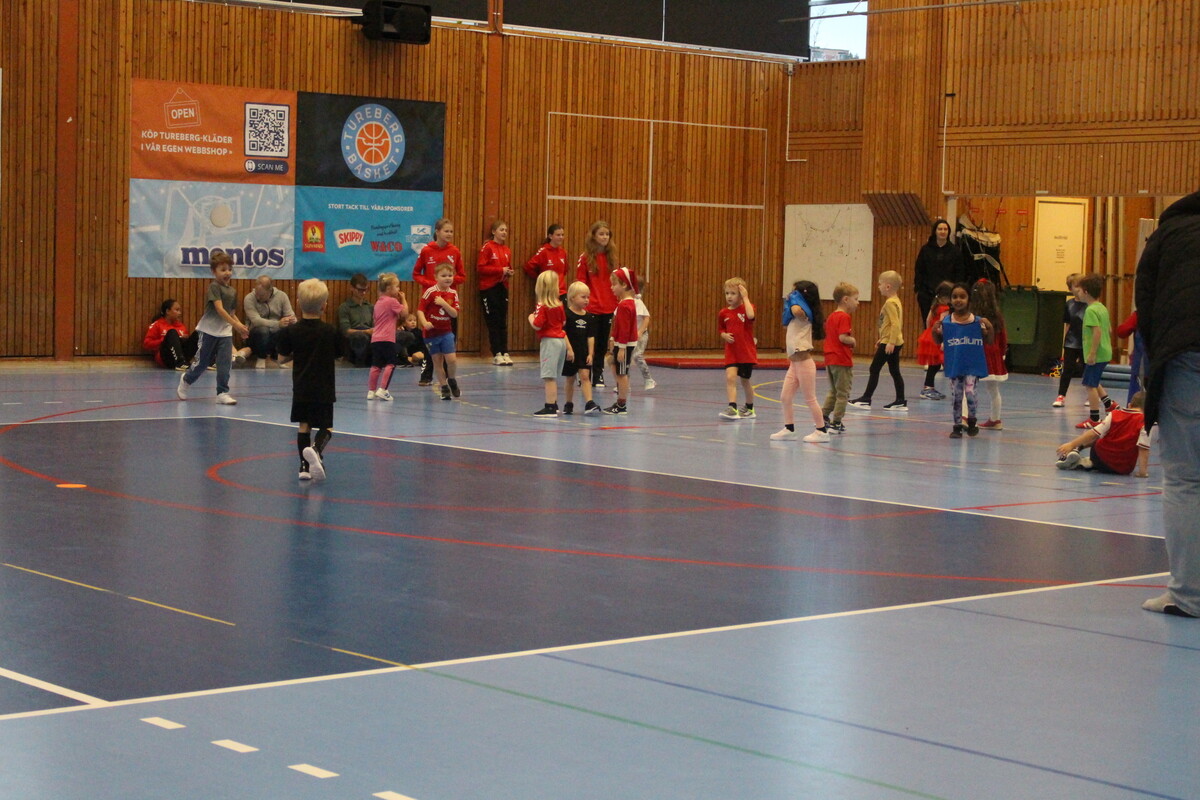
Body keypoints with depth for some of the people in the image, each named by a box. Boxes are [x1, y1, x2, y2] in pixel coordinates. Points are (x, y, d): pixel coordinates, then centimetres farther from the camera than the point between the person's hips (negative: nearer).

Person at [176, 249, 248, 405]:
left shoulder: (232, 291, 8)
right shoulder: (214, 287, -14)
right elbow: (219, 309, -24)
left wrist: (240, 327, -4)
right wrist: (235, 324, -32)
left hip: (225, 331, 5)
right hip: (209, 330, -5)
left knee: (225, 362, -4)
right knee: (202, 361, 6)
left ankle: (222, 392, 2)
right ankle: (186, 380, 32)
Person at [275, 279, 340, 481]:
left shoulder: (291, 332, -5)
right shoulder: (331, 332, -6)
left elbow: (283, 356, 4)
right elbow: (338, 354, 5)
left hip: (301, 388, 1)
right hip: (324, 389, -1)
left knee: (303, 425, 13)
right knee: (326, 427, 3)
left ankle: (305, 465, 9)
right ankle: (316, 449, -26)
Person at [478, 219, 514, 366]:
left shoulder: (507, 250, 11)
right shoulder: (487, 247, -6)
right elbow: (480, 267, -13)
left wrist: (509, 272, -2)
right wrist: (500, 270, -16)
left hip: (502, 287, 5)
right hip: (489, 288, -5)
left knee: (503, 322, 5)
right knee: (493, 322, -3)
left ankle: (505, 353, 6)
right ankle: (497, 354, -1)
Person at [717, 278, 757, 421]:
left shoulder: (746, 307, -5)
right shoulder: (723, 313, 4)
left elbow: (750, 315, -30)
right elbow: (721, 330, 17)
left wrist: (745, 297, -21)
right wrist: (724, 336, -6)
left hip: (747, 352, -2)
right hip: (731, 352, 2)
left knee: (745, 381, 10)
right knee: (730, 378, -17)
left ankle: (749, 408, 30)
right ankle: (732, 408, -22)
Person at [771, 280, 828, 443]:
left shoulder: (803, 313, -13)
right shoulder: (797, 317, 14)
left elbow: (796, 311, -36)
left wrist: (794, 301, -17)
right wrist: (789, 301, 18)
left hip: (804, 362, -9)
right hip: (794, 362, 9)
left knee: (809, 398, -2)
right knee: (785, 397, 9)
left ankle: (822, 430, 5)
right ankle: (789, 429, 16)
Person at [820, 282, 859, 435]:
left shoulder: (831, 317, 12)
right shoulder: (844, 317, -15)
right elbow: (843, 337, -25)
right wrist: (853, 341, -7)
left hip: (830, 359, 9)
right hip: (842, 361, -9)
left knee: (833, 391, 21)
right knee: (843, 394, 1)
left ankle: (823, 417, 19)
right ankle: (836, 423, 2)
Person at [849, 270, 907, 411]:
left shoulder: (890, 303, -17)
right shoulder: (895, 301, 14)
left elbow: (895, 324, -25)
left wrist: (891, 342, -28)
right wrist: (881, 340, 27)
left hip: (889, 343, -10)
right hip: (893, 343, 10)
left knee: (874, 369, -3)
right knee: (894, 371, 10)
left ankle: (866, 399, 0)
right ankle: (900, 401, 10)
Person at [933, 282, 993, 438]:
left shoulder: (977, 321, -3)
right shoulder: (946, 321, -1)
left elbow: (988, 341, 4)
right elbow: (939, 340, 10)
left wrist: (989, 328, -14)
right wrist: (935, 331, -10)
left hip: (972, 365, -2)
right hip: (954, 365, 2)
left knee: (970, 392, -11)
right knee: (955, 395, 6)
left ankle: (972, 421, 14)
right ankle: (957, 426, 17)